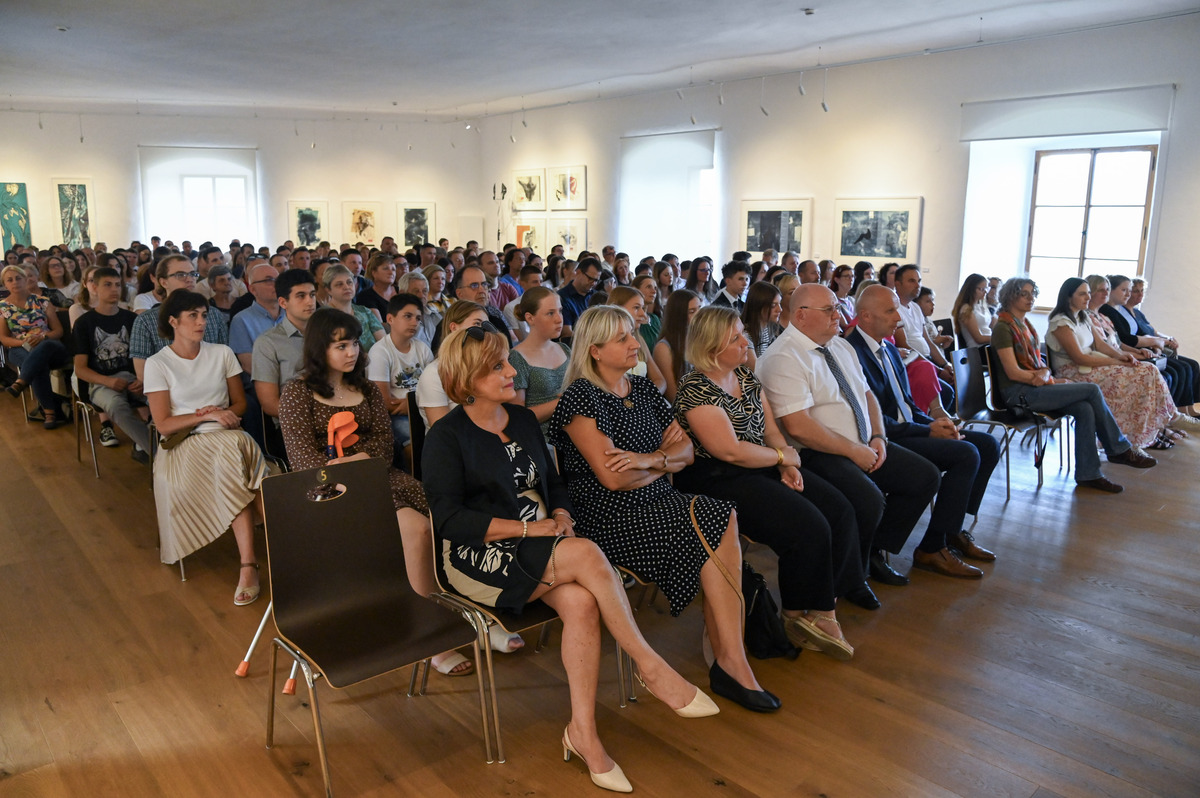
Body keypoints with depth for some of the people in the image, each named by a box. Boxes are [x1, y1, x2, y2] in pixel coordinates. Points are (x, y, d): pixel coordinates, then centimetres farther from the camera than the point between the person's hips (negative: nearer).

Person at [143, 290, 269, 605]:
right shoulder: (157, 364, 3)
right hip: (183, 446, -2)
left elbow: (240, 403, 15)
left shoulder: (222, 353, 12)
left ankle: (249, 565, -36)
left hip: (227, 437, 3)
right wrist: (207, 416, -14)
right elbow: (164, 425, -3)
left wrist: (225, 414, -7)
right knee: (236, 458, -36)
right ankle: (250, 562, -35)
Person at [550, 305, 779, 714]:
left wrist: (650, 458, -11)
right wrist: (664, 459, 0)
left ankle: (728, 661, -17)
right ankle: (732, 662, -14)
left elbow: (686, 450, 10)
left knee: (723, 522, -22)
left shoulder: (643, 389, 15)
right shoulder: (581, 397, -8)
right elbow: (613, 477, -16)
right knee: (720, 522, -23)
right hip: (612, 519, -7)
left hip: (658, 503, 7)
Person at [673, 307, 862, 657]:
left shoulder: (746, 376, 13)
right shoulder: (695, 389, -14)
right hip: (718, 481, -9)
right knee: (808, 526, -22)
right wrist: (783, 457, -7)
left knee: (840, 511, -8)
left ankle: (818, 607, -1)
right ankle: (799, 615, 1)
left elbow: (771, 429, 14)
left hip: (763, 470, 9)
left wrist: (788, 466, -4)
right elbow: (731, 450, -19)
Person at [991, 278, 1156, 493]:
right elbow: (1013, 372, -16)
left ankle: (1088, 474, -12)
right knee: (1091, 390, -15)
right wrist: (1047, 381, -9)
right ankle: (1119, 449, 0)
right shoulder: (1003, 328, -9)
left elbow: (1038, 363, 15)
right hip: (1018, 392, -8)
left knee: (1085, 409, -18)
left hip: (1034, 387, 8)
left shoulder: (1025, 326, 18)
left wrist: (1044, 373, -10)